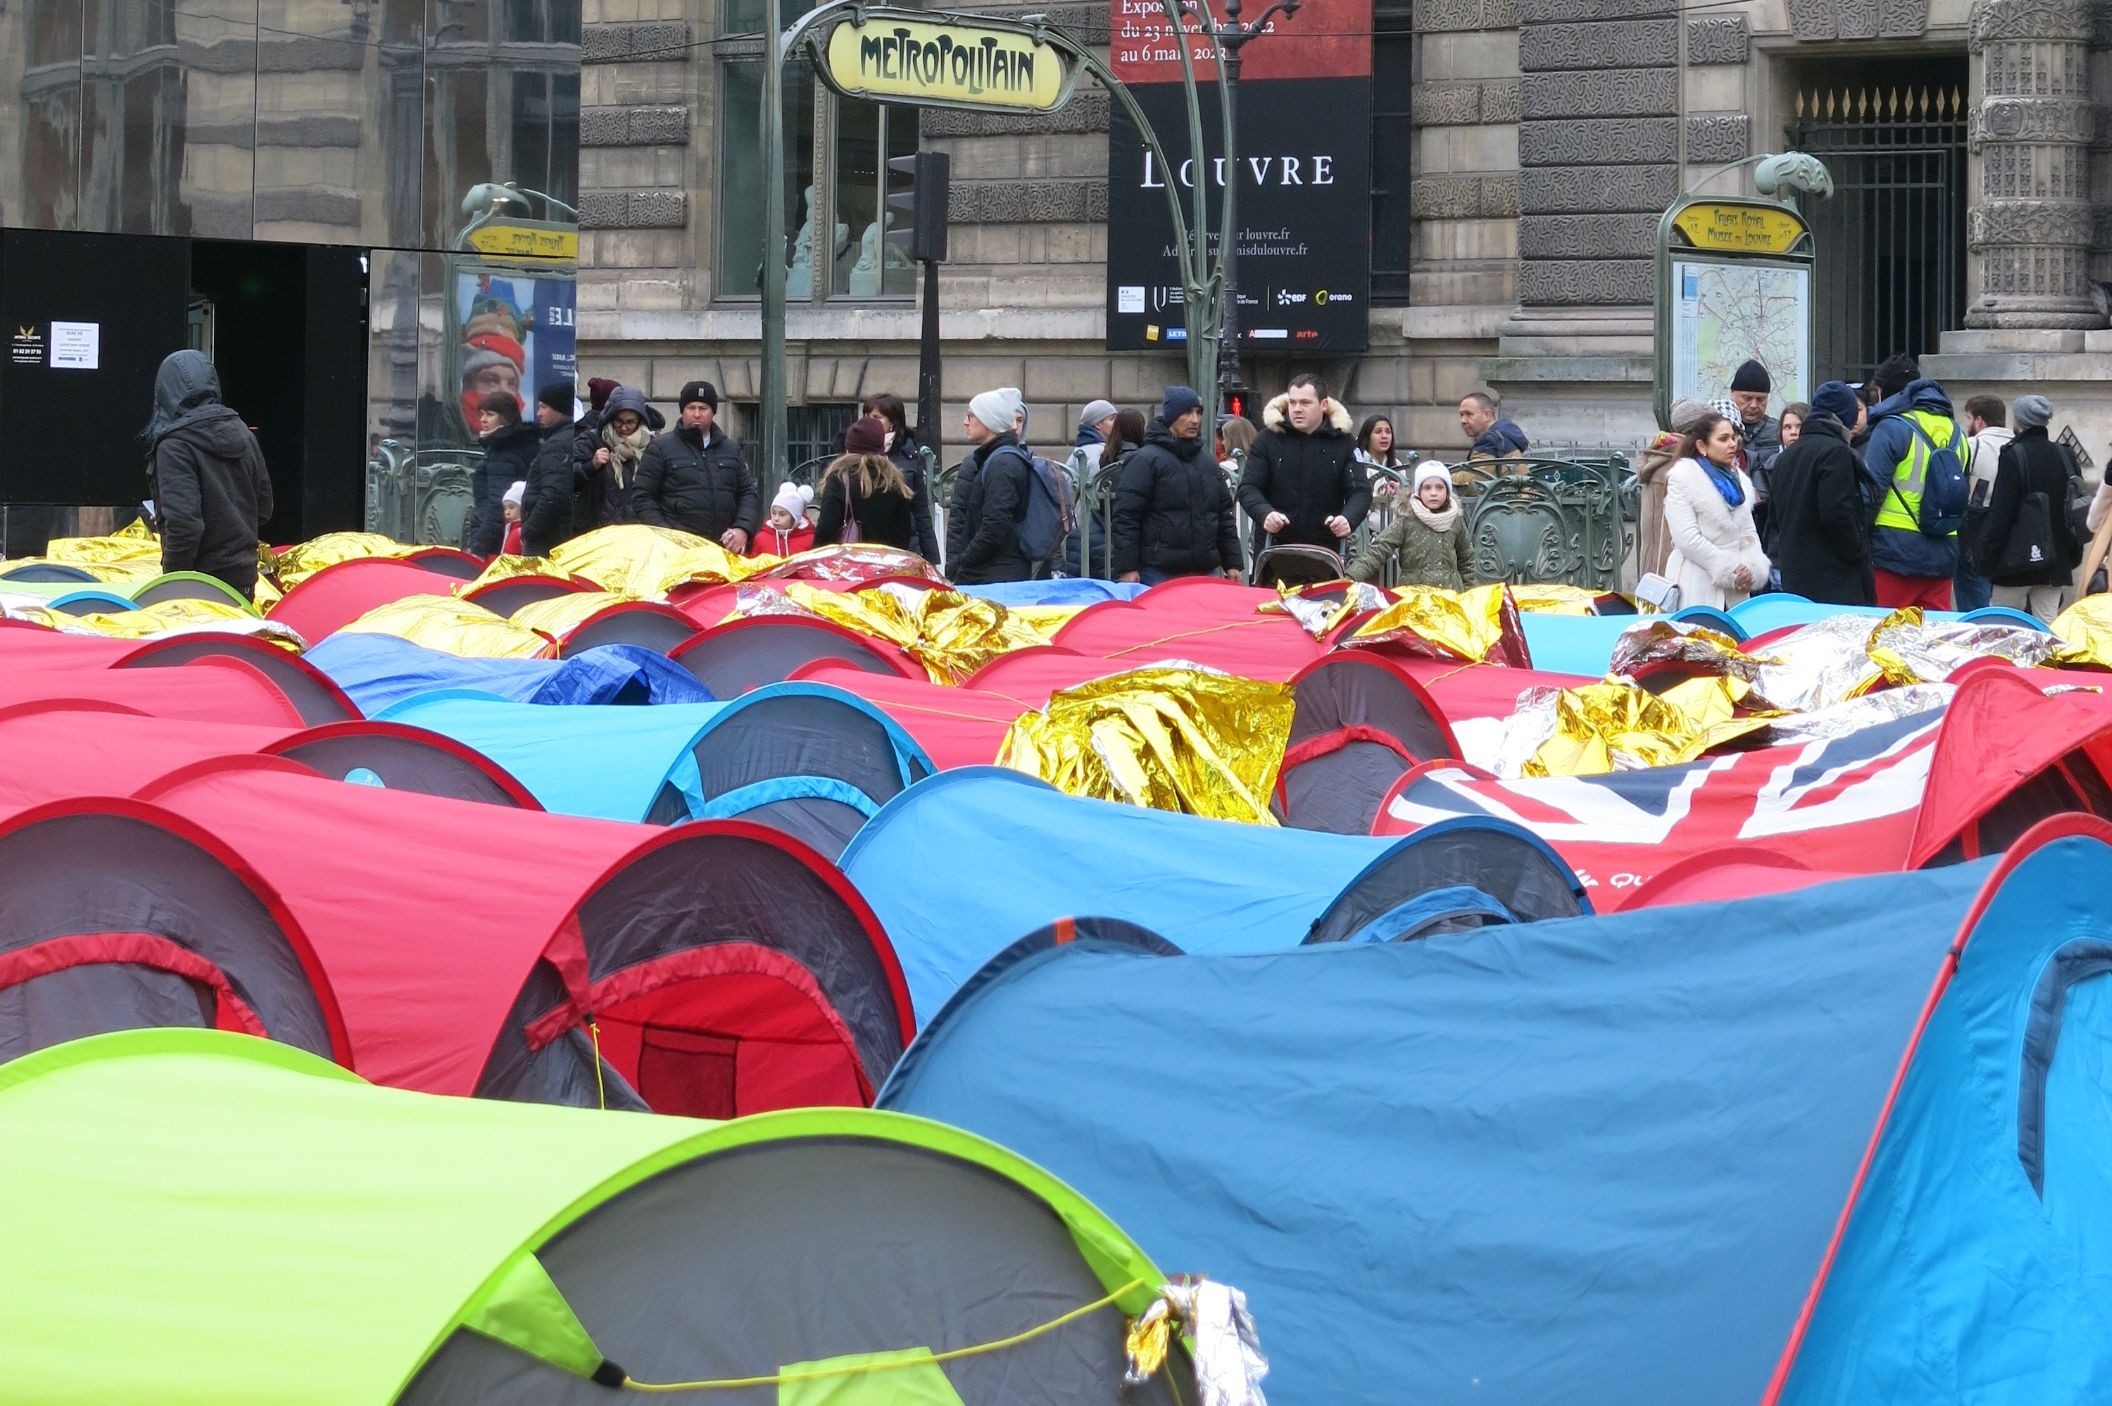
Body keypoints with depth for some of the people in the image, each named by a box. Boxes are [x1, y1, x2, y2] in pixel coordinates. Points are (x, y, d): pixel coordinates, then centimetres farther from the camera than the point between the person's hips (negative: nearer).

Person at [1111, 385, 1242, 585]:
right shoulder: (1145, 461, -4)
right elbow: (1126, 518, -9)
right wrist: (1127, 569, -15)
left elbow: (1225, 517, 23)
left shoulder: (1209, 464, 18)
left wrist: (1232, 564, 16)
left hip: (1203, 573, 6)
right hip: (1158, 574, -6)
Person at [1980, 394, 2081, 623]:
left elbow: (2000, 513, -14)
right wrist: (2073, 559, 18)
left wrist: (1989, 557, -9)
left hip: (2017, 562, -5)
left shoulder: (2014, 456, -11)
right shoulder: (2065, 457, 7)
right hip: (2056, 566, 5)